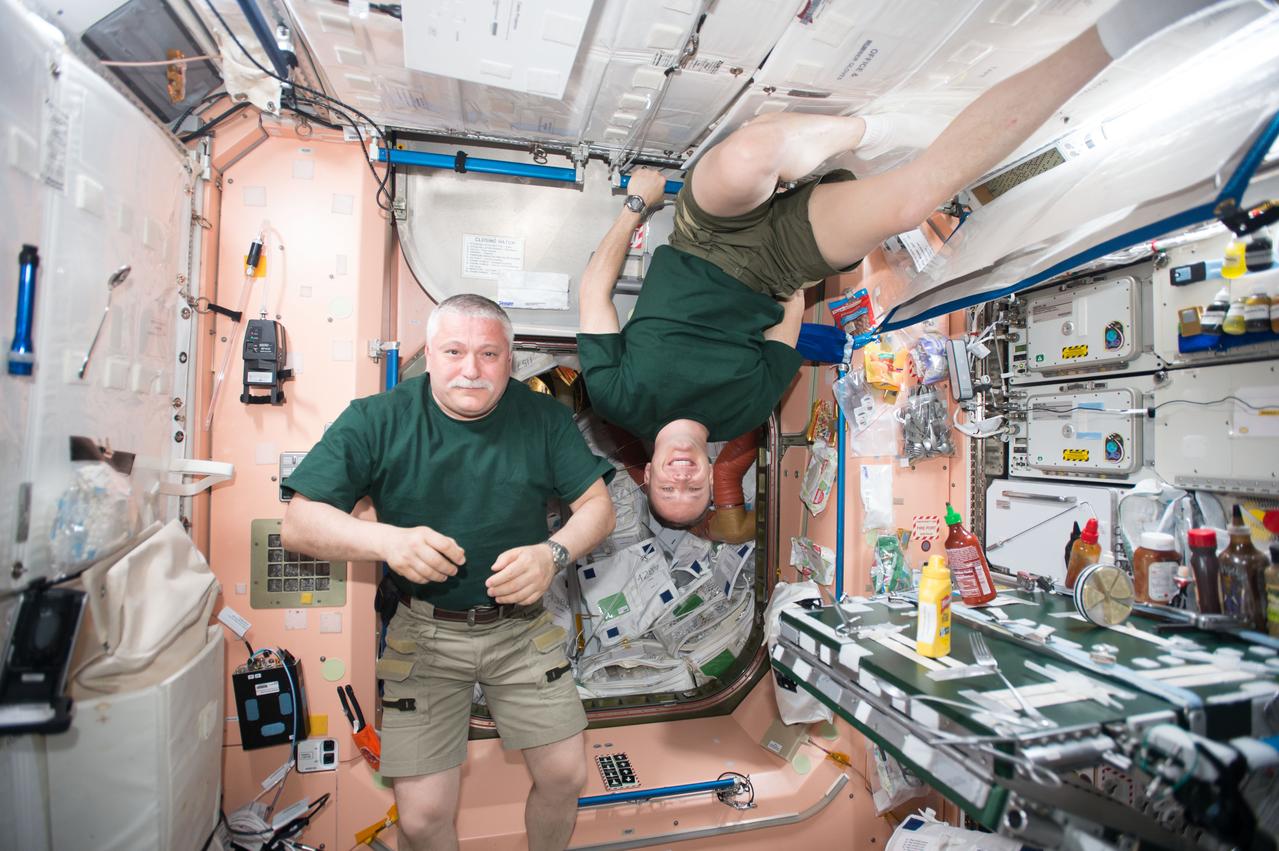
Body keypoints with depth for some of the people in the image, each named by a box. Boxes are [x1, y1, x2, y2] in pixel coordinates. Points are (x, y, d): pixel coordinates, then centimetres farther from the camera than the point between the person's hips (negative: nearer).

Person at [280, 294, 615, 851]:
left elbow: (597, 506, -4)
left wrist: (552, 554, -25)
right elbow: (298, 523, -11)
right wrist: (386, 540, -30)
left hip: (521, 626, 2)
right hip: (425, 634, -1)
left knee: (565, 778, 4)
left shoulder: (543, 417, -5)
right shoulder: (378, 420, -8)